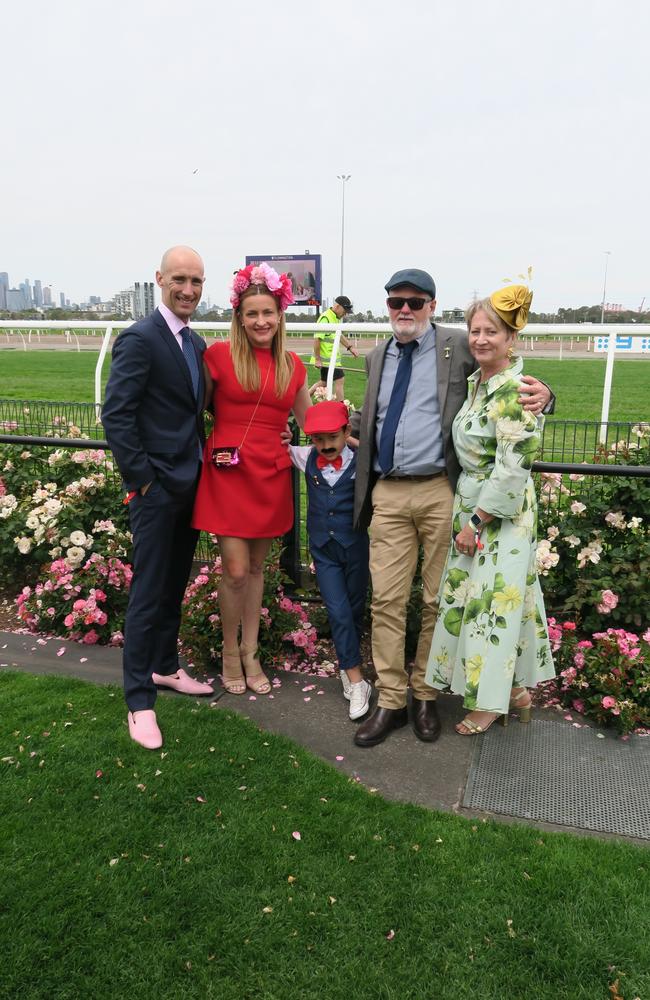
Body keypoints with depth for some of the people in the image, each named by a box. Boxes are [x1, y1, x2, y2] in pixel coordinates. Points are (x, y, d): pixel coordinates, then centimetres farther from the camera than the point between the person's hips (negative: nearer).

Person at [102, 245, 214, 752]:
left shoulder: (196, 343, 13)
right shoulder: (140, 339, -12)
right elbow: (115, 415, -17)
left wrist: (202, 462, 8)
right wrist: (144, 478, -16)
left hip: (190, 483, 8)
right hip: (156, 486, -8)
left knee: (175, 586, 17)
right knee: (148, 593, -1)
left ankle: (164, 668, 34)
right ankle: (139, 700, 12)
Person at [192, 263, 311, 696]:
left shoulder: (293, 365, 8)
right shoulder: (218, 355, -4)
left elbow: (310, 421, 19)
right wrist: (206, 450, -1)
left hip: (272, 475, 4)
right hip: (228, 472, -3)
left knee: (257, 568, 14)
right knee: (236, 571, -2)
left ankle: (251, 654, 29)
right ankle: (230, 651, 23)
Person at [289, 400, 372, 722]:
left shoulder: (361, 462, -9)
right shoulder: (307, 459, 1)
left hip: (356, 548, -1)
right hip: (323, 551, 2)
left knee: (355, 611, 12)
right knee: (338, 612, -6)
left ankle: (347, 666, 33)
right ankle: (356, 681, 1)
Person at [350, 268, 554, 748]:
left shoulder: (459, 345, 1)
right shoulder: (377, 357, 16)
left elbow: (511, 380, 5)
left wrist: (541, 393, -17)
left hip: (440, 492, -3)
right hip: (387, 494, 4)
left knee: (437, 600, 7)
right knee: (386, 599, 3)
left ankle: (426, 695, 25)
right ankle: (391, 701, 16)